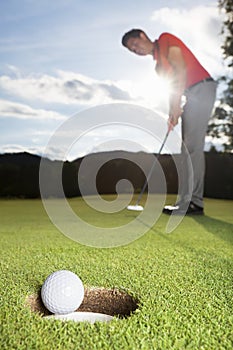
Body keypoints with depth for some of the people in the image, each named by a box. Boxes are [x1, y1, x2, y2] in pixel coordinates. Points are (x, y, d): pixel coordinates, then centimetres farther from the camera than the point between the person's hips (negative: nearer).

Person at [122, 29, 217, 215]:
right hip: (192, 94, 9)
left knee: (191, 148, -16)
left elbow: (181, 68, -11)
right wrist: (172, 114, -1)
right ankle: (194, 201, 6)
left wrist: (177, 104, -16)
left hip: (202, 88, -9)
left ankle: (189, 202, -15)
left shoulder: (166, 39, 2)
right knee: (192, 149, 3)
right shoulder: (158, 65, 23)